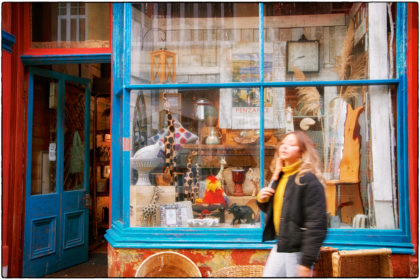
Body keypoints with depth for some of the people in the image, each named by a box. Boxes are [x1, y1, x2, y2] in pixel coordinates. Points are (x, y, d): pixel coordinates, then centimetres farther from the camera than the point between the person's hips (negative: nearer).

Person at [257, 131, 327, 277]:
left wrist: (307, 262, -20)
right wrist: (262, 200, 1)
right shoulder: (278, 177, 11)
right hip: (280, 247, 8)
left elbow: (316, 224, -19)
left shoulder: (308, 180, -14)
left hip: (298, 251, -8)